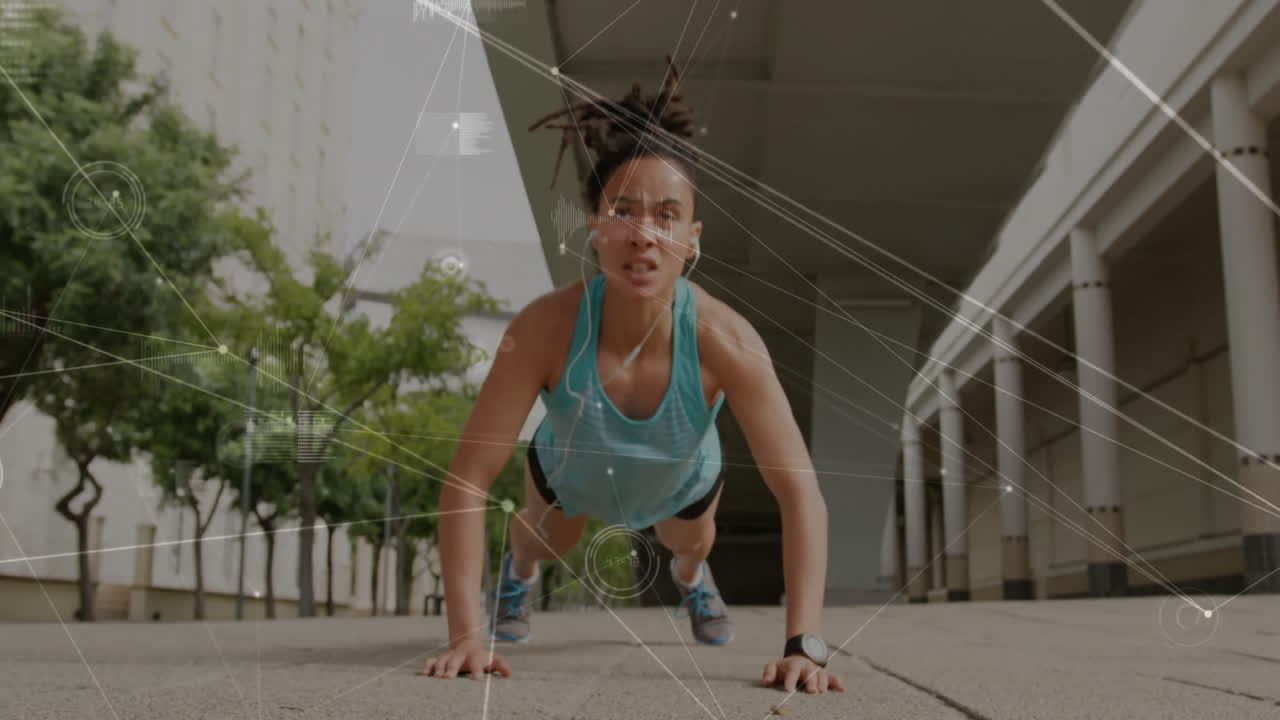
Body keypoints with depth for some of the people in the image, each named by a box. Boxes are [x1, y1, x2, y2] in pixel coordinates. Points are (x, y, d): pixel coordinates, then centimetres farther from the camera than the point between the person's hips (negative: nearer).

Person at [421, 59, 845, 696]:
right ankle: (519, 571, 70)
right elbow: (466, 481, -38)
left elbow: (801, 495, -40)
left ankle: (691, 576, 74)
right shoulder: (545, 327, -44)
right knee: (548, 542, 32)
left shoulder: (725, 340, -44)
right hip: (570, 472, -1)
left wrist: (805, 645, -47)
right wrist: (466, 635, -43)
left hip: (683, 483, 1)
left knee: (692, 543, 35)